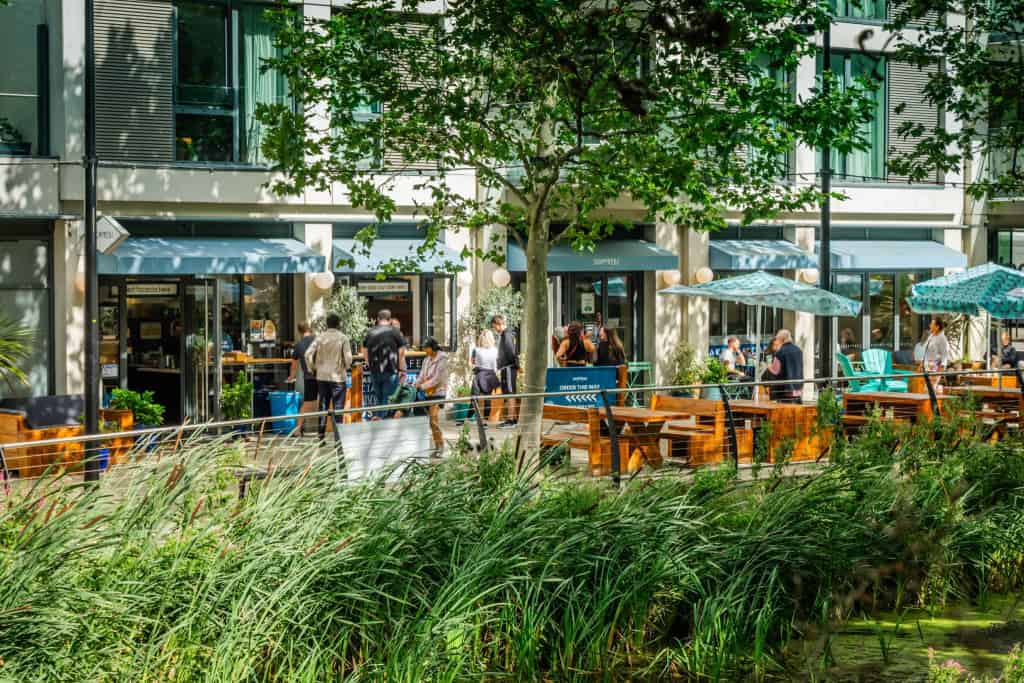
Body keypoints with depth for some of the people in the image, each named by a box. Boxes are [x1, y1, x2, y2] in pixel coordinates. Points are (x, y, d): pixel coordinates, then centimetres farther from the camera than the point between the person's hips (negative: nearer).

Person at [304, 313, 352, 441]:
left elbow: (308, 354, -6)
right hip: (338, 377, -3)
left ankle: (321, 436, 12)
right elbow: (348, 357, -11)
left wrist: (312, 368, 8)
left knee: (323, 406, 11)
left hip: (322, 376, 3)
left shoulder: (320, 337, 0)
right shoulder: (343, 338, -7)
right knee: (337, 408, 1)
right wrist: (346, 368, 9)